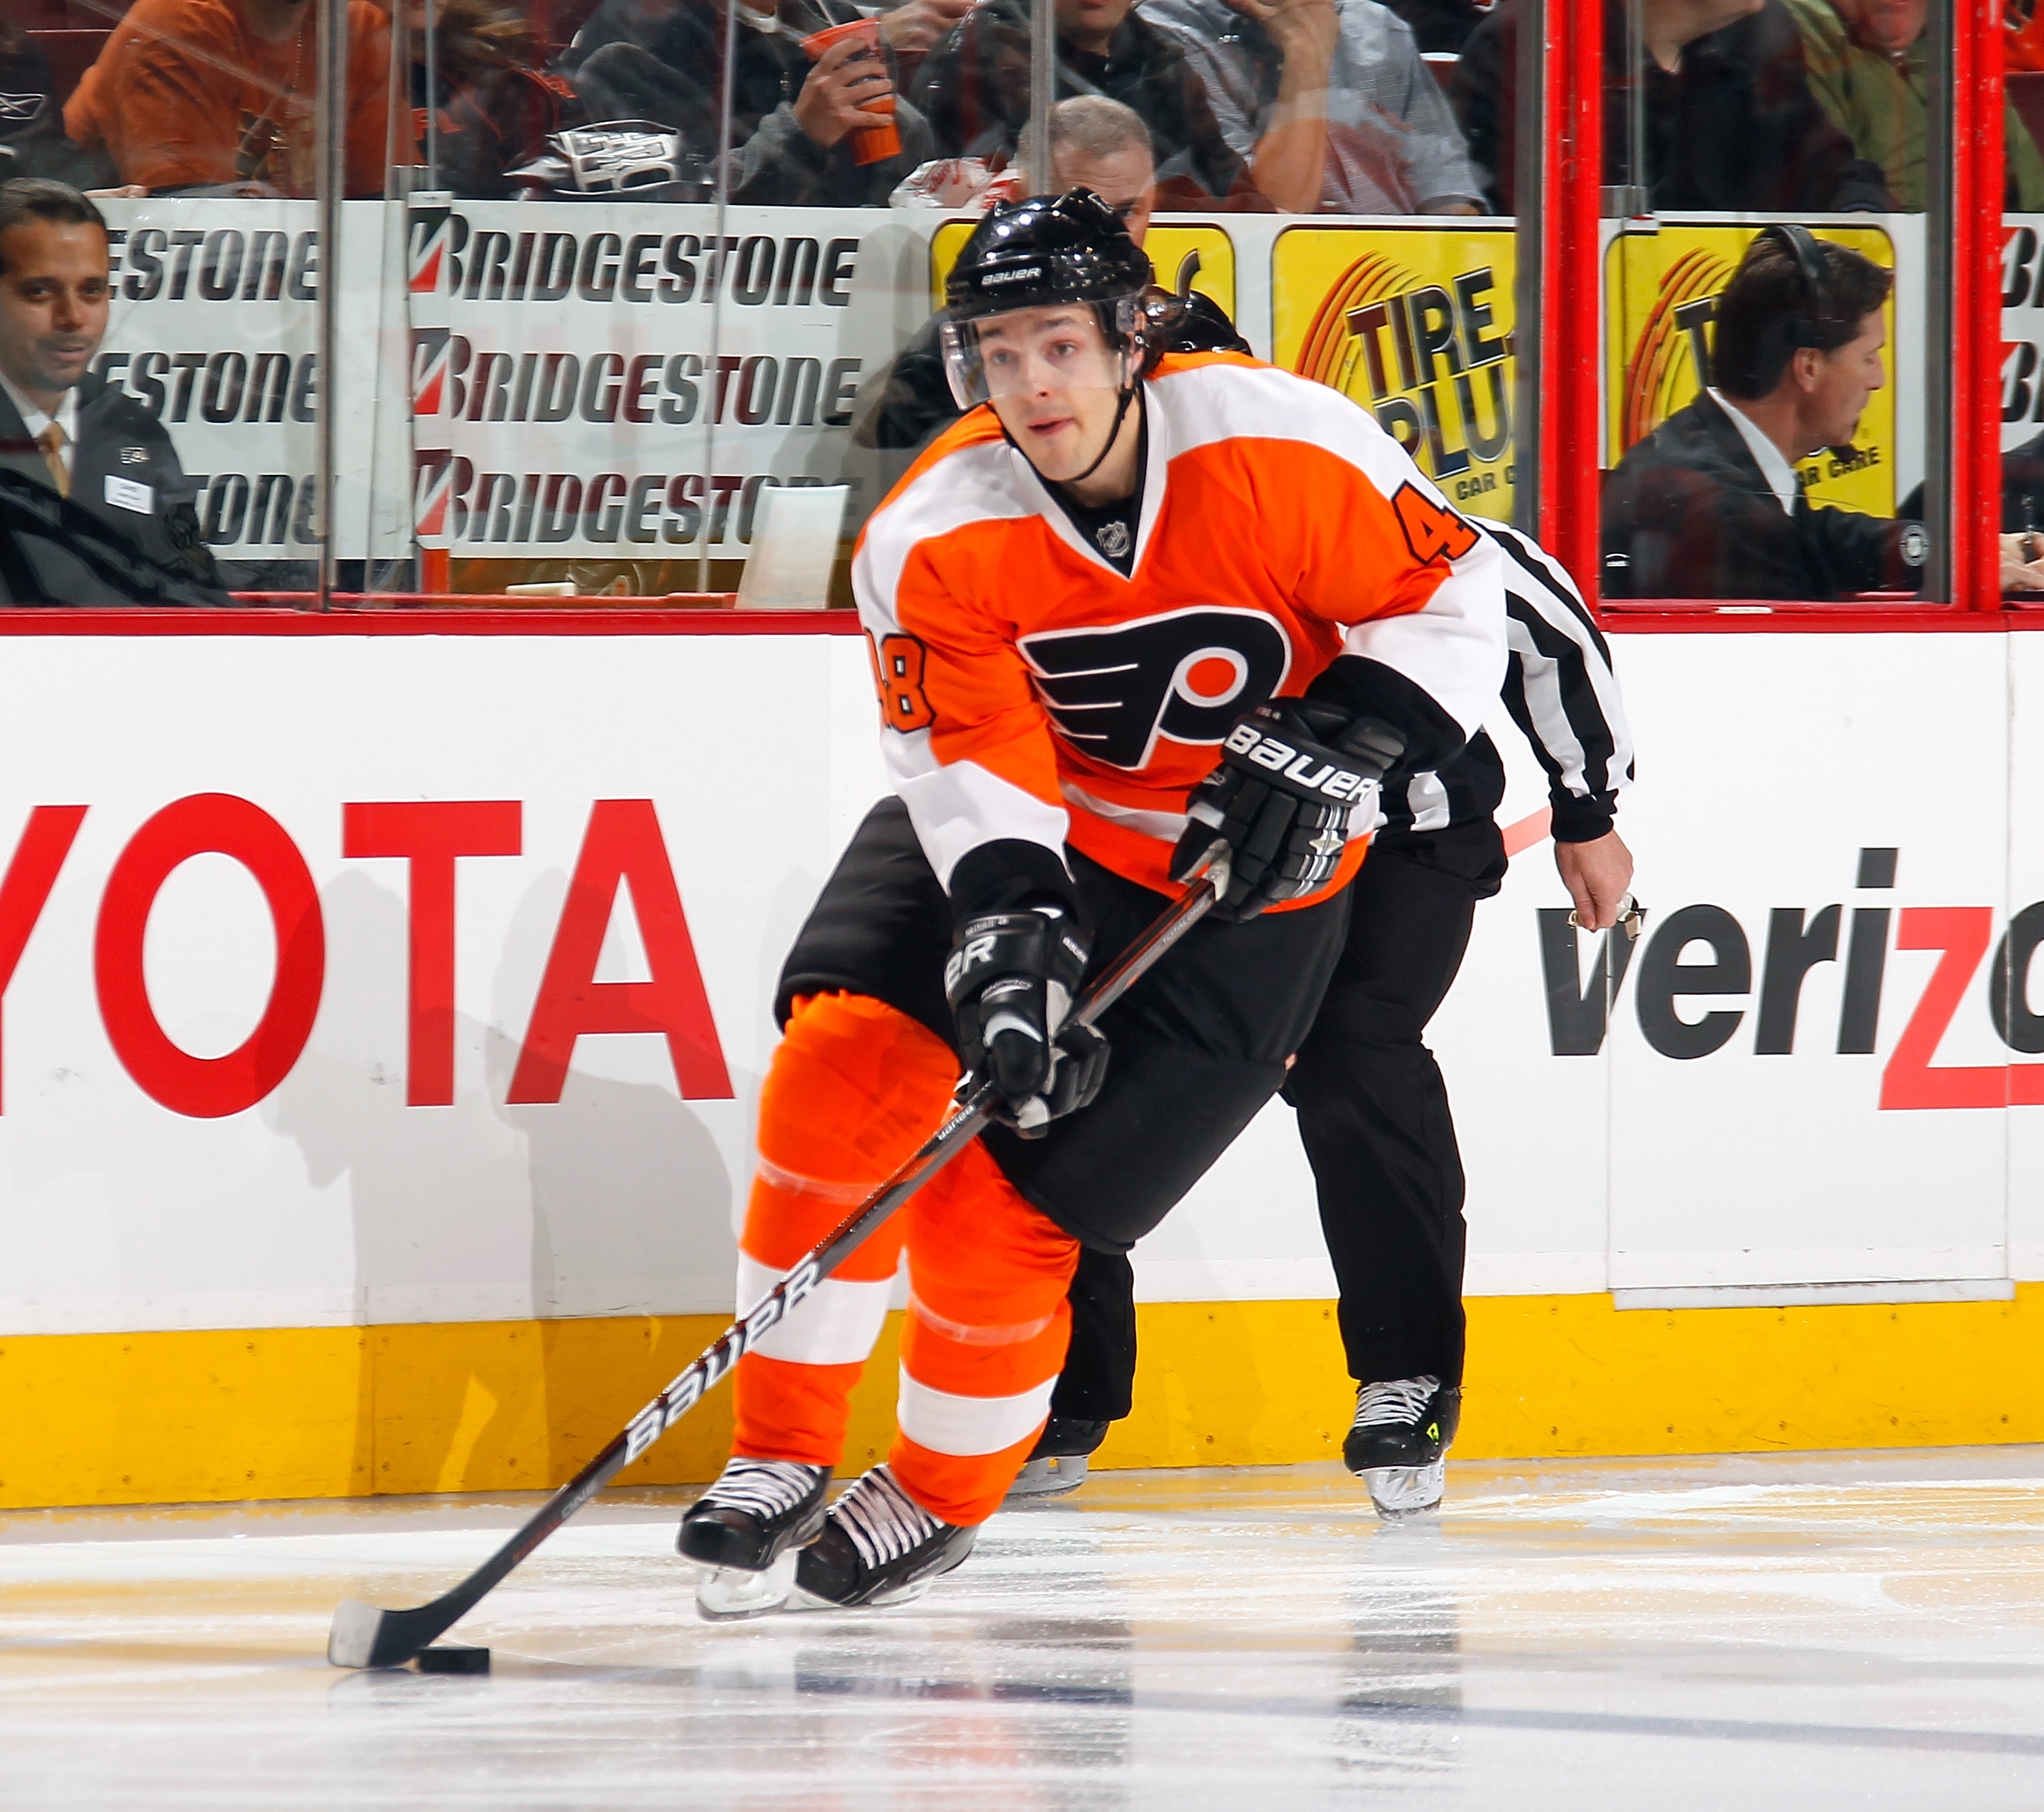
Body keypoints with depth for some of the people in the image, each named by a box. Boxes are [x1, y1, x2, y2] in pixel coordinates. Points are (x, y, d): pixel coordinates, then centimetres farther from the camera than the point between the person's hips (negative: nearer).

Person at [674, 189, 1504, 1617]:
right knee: (846, 1059, -19)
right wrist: (1010, 935, -39)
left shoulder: (1275, 447, -23)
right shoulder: (934, 543, -17)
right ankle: (782, 1460, -6)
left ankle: (943, 1495, 18)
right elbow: (978, 774, -22)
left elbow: (1453, 599, -13)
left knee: (1006, 1203, -9)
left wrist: (1331, 750, -25)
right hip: (1027, 826, 3)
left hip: (1240, 876, -3)